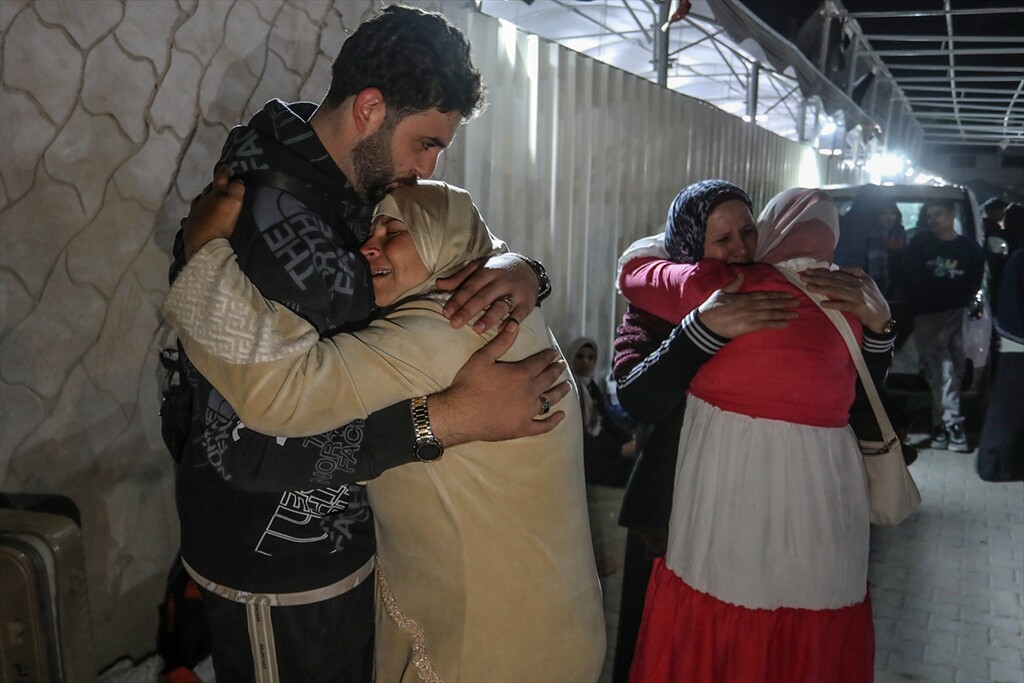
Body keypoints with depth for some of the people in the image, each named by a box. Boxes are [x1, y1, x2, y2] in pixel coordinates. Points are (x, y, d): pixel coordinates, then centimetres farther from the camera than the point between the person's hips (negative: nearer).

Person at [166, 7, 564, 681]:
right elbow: (242, 449, -32)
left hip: (343, 537, 9)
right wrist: (452, 417, -36)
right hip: (278, 573, -8)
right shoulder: (272, 219, -29)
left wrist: (517, 268, -19)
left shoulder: (363, 191, -1)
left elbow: (469, 244, 6)